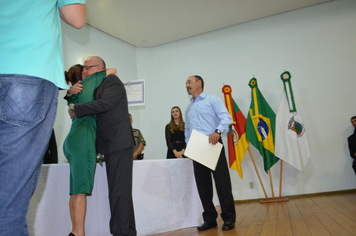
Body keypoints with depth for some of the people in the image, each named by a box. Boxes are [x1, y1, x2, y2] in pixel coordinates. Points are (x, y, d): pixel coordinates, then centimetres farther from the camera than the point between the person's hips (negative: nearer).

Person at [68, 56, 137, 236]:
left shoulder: (112, 80, -2)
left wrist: (75, 109, -10)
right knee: (118, 191, 11)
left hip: (119, 143, -9)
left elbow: (105, 104, -18)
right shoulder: (98, 88, 25)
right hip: (111, 145, 9)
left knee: (119, 191, -9)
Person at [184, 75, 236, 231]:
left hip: (213, 145, -6)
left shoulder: (212, 100, 2)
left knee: (222, 182, -4)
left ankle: (229, 219, 8)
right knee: (203, 185, 8)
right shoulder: (188, 108, 22)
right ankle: (210, 219, 19)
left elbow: (226, 117, -9)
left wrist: (218, 131, -26)